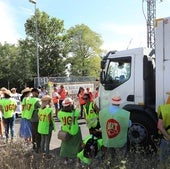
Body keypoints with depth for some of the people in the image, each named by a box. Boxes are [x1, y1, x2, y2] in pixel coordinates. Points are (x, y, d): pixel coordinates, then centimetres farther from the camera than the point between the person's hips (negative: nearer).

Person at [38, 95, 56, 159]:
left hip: (41, 127, 7)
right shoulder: (49, 109, -21)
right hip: (47, 128, -7)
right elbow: (50, 120, -20)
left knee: (42, 140, 21)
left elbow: (39, 118, 5)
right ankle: (47, 154, 16)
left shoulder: (40, 109, 0)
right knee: (47, 142, 6)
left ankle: (43, 152, 34)